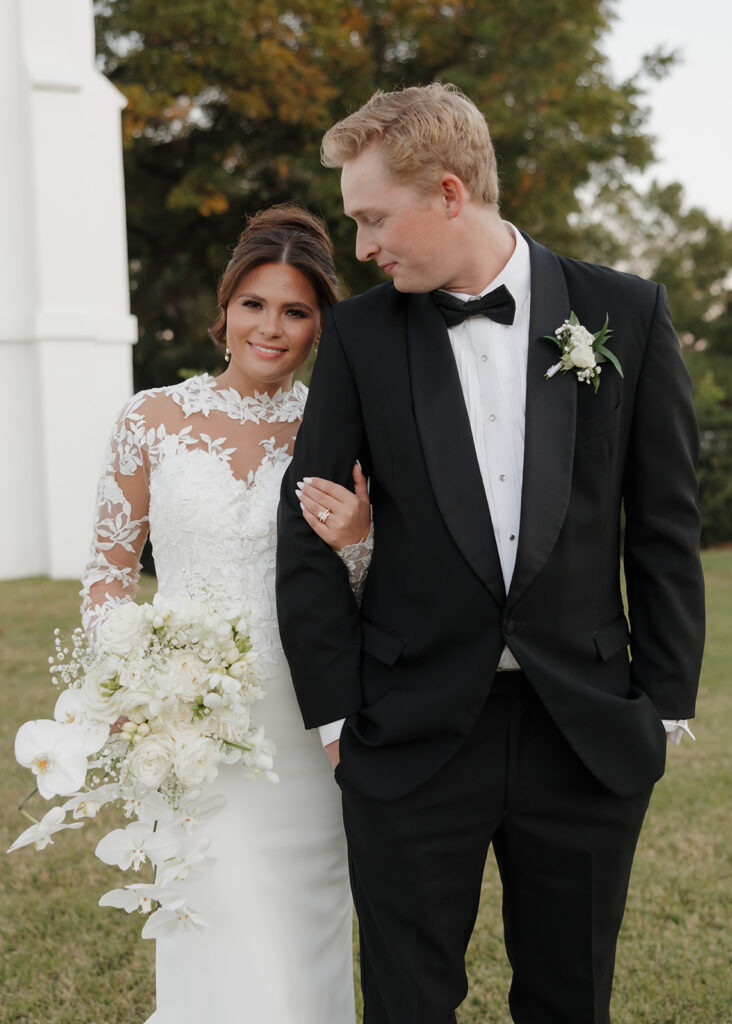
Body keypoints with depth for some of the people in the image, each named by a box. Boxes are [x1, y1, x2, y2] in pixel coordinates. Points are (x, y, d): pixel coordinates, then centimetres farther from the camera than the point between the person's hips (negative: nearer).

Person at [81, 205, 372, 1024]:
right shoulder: (154, 420, 0)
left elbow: (364, 603, 5)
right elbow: (108, 570, 7)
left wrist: (350, 543, -16)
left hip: (300, 731, 1)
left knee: (301, 951, 10)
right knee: (226, 957, 1)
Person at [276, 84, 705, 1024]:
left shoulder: (627, 314, -2)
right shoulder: (359, 334, -1)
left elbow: (666, 527, 2)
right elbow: (308, 529, 0)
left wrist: (665, 705, 0)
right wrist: (334, 715, -2)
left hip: (590, 735, 0)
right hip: (412, 736, 0)